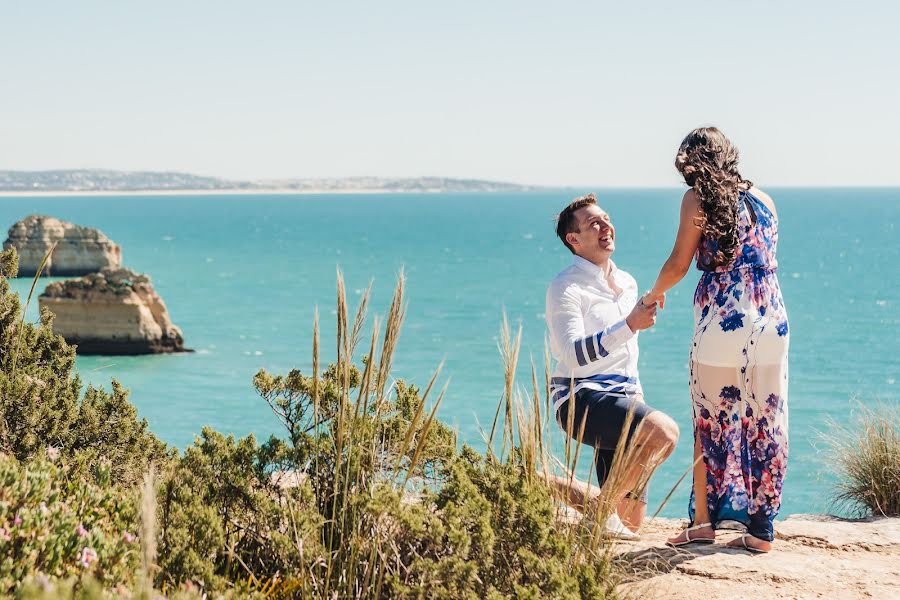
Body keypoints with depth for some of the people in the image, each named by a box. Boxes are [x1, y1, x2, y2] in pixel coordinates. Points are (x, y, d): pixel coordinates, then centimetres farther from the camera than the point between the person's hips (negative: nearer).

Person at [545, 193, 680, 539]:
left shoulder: (627, 283, 16)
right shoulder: (566, 288, -9)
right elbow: (573, 355, -23)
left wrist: (639, 404, 26)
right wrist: (629, 326, -32)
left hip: (622, 396, 8)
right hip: (582, 398, -8)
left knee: (629, 523, 5)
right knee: (663, 430, -34)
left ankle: (547, 485, 23)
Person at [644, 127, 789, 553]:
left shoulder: (698, 199, -1)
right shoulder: (764, 200, 12)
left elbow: (679, 264, -1)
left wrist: (653, 295, 17)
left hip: (722, 322, -4)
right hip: (773, 322, 4)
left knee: (711, 424, 8)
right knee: (767, 425, 6)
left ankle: (703, 521, 13)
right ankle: (761, 529, 9)